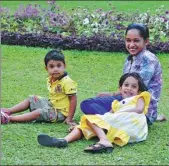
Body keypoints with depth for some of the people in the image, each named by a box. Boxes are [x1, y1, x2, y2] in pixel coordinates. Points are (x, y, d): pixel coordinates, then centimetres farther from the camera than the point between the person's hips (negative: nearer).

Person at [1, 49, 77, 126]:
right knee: (31, 99, 13)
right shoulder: (50, 79, 0)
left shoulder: (67, 82, -25)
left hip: (60, 112, -9)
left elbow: (73, 99, -24)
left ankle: (10, 118, -22)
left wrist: (69, 118, -25)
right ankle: (9, 111, 10)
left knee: (39, 113, -24)